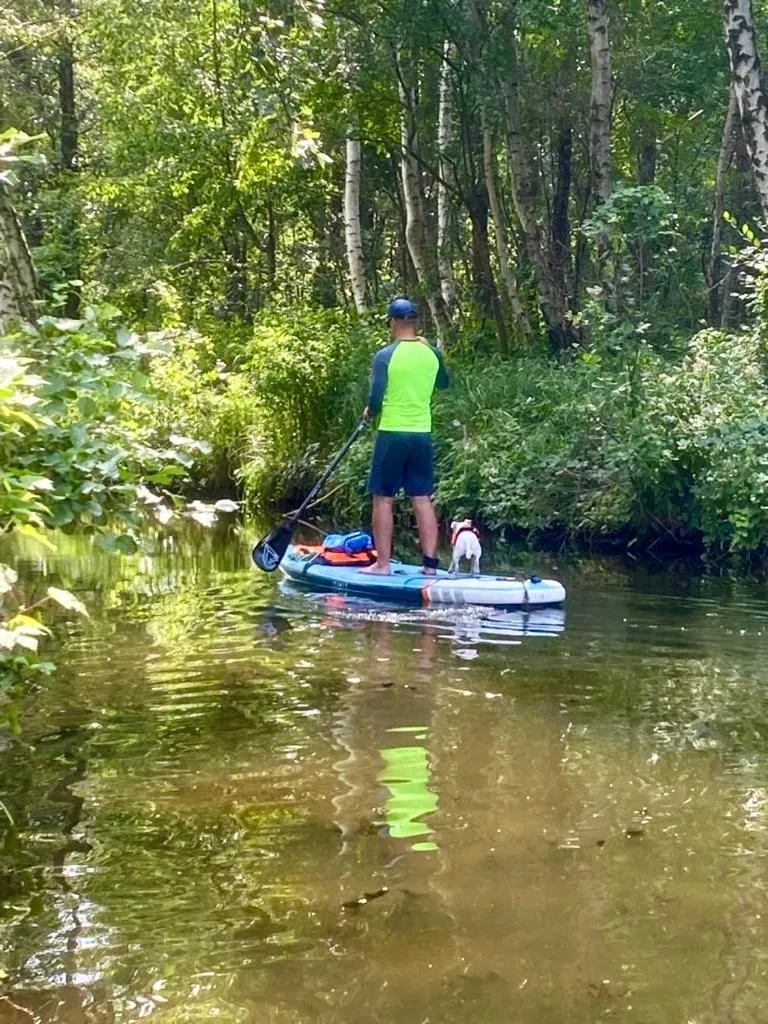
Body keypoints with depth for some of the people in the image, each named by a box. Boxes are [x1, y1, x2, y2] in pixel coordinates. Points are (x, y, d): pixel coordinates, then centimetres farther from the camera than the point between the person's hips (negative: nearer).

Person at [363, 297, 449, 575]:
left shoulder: (385, 356, -11)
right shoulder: (432, 354, 4)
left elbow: (376, 400, -14)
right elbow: (444, 383, 24)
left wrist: (370, 412, 8)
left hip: (392, 434, -4)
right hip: (422, 435, 5)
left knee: (383, 499, 4)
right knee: (423, 499, 7)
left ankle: (383, 564, 5)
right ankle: (430, 563, 5)